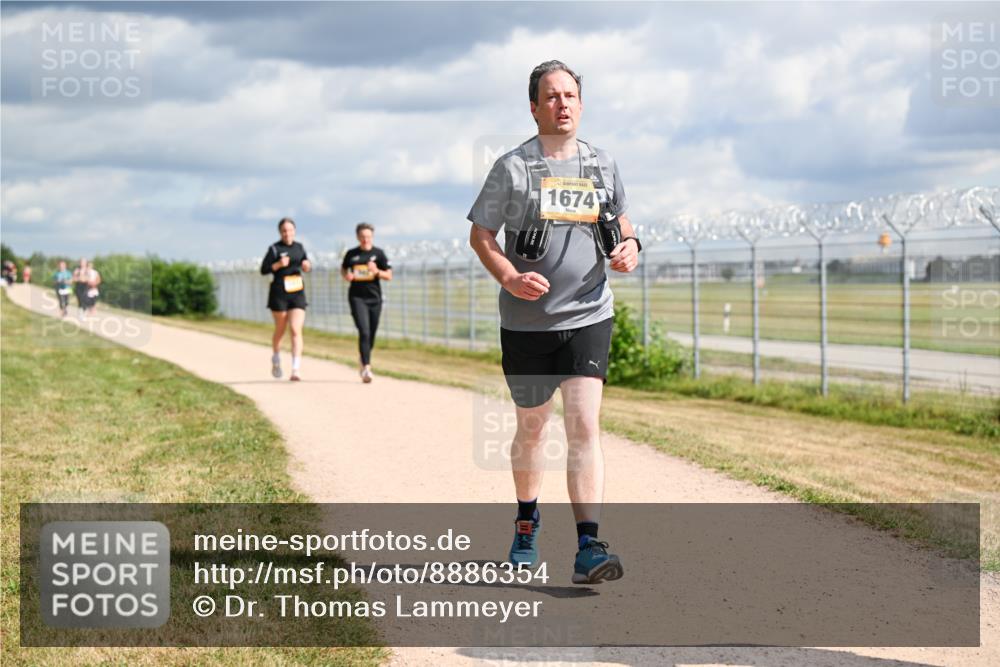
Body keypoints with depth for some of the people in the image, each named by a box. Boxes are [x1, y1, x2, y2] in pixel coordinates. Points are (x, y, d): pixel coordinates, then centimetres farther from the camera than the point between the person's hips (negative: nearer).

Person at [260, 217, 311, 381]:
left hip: (297, 293, 2)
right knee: (280, 330, 13)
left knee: (296, 330, -10)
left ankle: (295, 370, -16)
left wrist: (307, 266, -4)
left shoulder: (299, 247, 8)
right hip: (279, 293, -2)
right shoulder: (274, 249, -4)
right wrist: (278, 265, -20)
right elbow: (264, 270, -5)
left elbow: (307, 267, 19)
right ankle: (276, 360, 39)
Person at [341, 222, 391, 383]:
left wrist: (377, 271, -18)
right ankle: (366, 367, -21)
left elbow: (389, 276, 1)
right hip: (357, 297, -2)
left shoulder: (378, 253, 1)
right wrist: (346, 276, -3)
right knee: (364, 331, -17)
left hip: (374, 298, 2)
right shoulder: (352, 254, 2)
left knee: (371, 334, 10)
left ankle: (364, 364, 33)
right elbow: (343, 269, 19)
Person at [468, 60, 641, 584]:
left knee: (585, 427, -13)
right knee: (531, 428, 14)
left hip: (587, 317, 1)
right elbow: (479, 234, 0)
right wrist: (509, 277, -18)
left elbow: (618, 219, 22)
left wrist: (629, 246, -1)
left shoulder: (602, 166, 7)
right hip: (526, 321, -1)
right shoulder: (512, 168, -2)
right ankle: (526, 523, 38)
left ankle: (588, 547, -17)